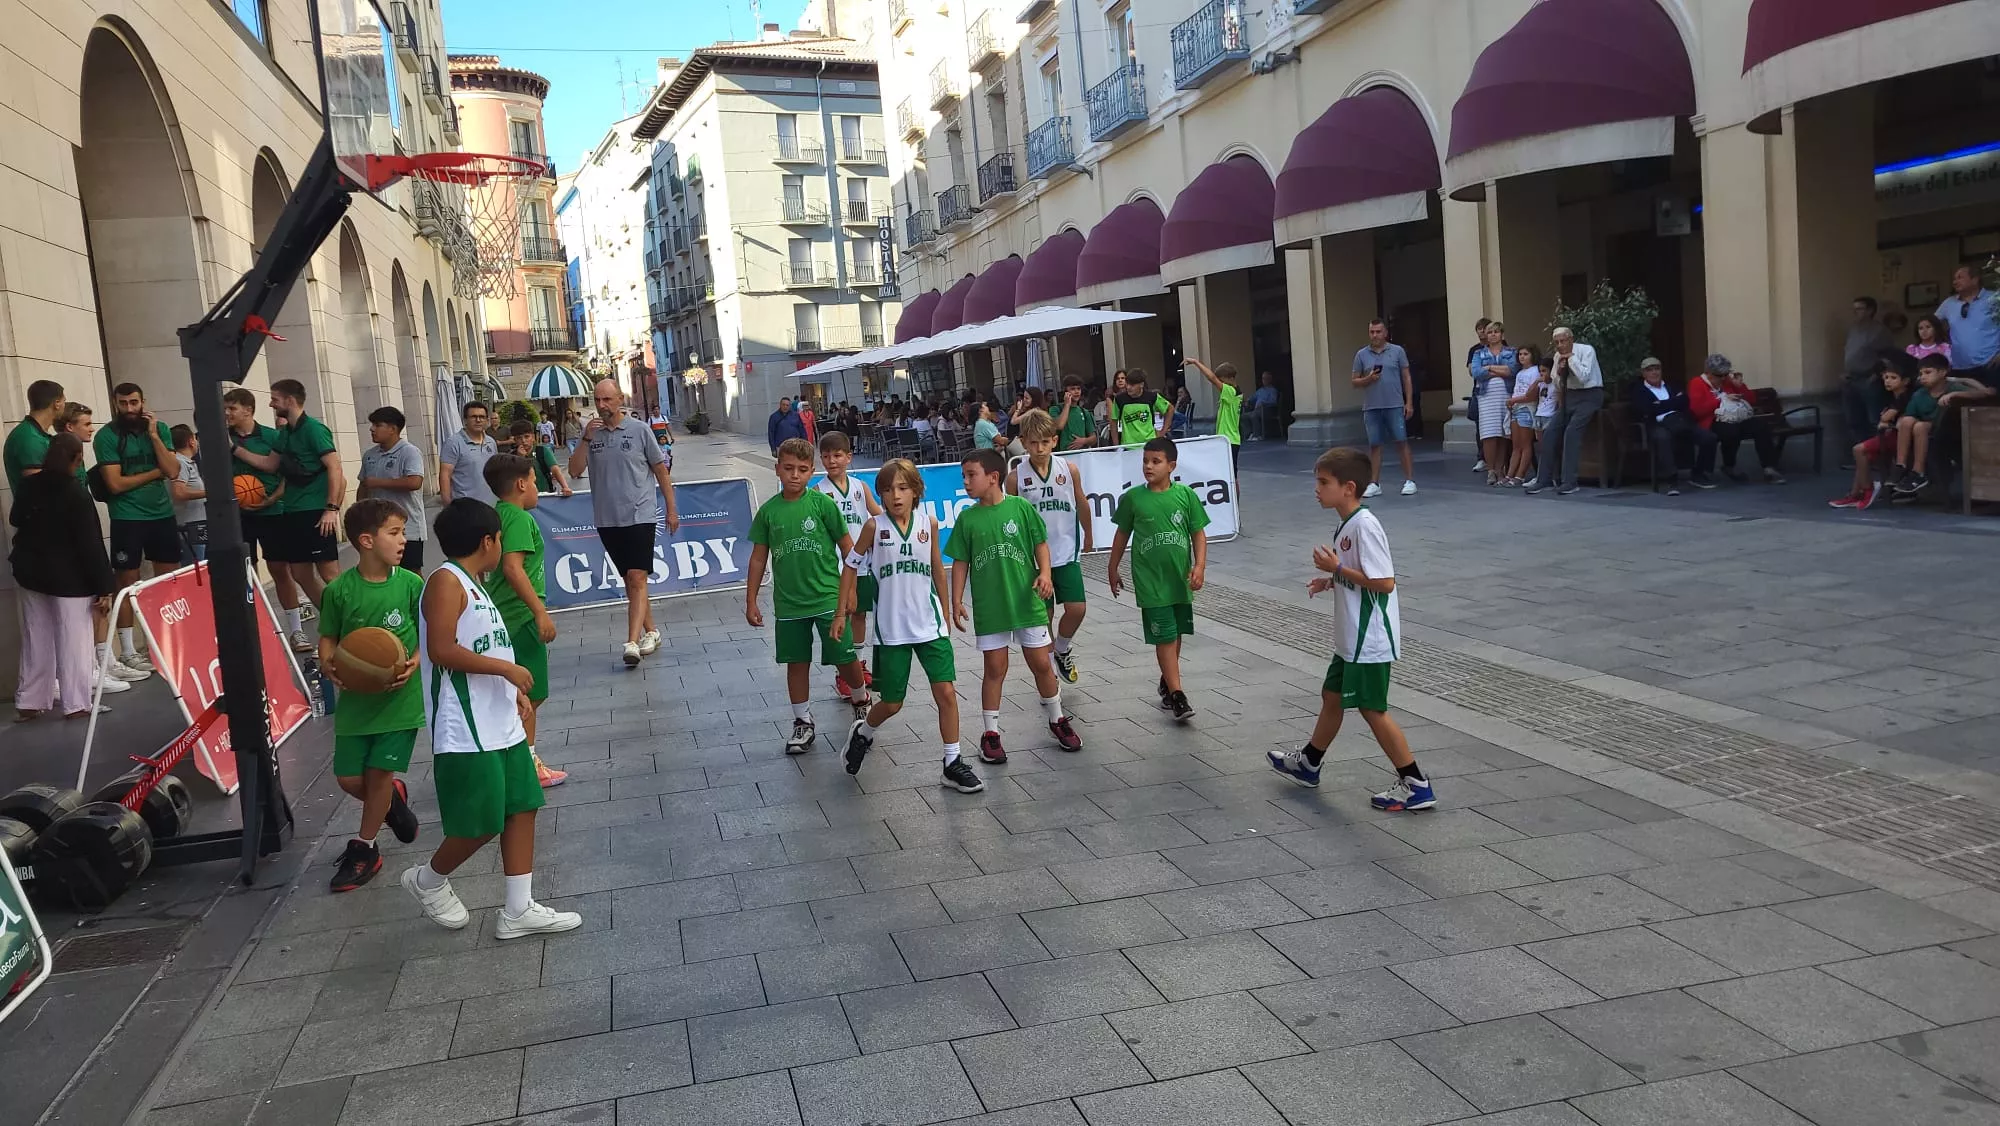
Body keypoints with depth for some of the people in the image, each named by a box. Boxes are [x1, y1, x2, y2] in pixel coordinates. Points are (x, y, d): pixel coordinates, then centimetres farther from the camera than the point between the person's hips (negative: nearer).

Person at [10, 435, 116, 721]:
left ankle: (29, 701, 18)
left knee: (36, 639, 13)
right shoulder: (76, 493, -18)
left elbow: (16, 520, 19)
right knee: (73, 640, 0)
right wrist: (104, 586, -15)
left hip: (30, 572, 6)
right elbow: (90, 544, -19)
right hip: (69, 577, -6)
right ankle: (75, 703, 1)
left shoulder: (28, 486, 0)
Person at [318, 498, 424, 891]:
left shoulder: (411, 584, -8)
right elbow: (328, 638, 2)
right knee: (348, 778, 4)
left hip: (399, 696, -1)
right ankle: (392, 800, 37)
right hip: (354, 697, 1)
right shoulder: (339, 590, -8)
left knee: (379, 772, 2)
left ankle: (364, 848, 21)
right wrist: (329, 664, -17)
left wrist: (415, 661, -17)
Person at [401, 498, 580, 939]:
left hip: (501, 725, 10)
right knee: (481, 826, -2)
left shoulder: (472, 585, 16)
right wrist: (505, 668, -18)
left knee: (521, 809, 9)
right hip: (466, 733, -10)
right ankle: (427, 880, 25)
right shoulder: (446, 581, -13)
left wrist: (514, 692, 16)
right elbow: (442, 650, -22)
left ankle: (519, 910, 16)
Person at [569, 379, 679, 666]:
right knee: (629, 580, 12)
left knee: (637, 578, -12)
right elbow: (574, 471, -2)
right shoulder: (590, 433, 5)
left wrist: (671, 509, 4)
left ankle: (632, 642, -18)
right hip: (607, 520, 4)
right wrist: (586, 439, -14)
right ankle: (650, 632, 24)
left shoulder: (639, 430, -2)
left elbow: (661, 470, 4)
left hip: (640, 516, -4)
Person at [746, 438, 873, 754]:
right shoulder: (768, 511, 1)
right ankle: (802, 722, 23)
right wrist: (751, 601, 8)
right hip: (788, 603, 2)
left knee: (845, 658, 2)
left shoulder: (823, 504, -7)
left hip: (828, 598, -2)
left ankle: (861, 700, 30)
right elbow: (759, 557, 8)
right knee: (796, 662, 10)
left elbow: (847, 547, -1)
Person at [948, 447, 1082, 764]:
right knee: (995, 669, 6)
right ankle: (990, 733, 16)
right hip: (988, 607, 1)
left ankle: (1058, 720, 28)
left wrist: (1044, 573, -16)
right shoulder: (967, 518, -1)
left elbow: (1040, 544, 0)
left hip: (1027, 601, 0)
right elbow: (960, 562, 3)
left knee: (1041, 664, 9)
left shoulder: (1021, 507, -5)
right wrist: (957, 601, -2)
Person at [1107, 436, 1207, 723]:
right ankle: (1176, 695, -3)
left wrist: (1199, 566, -10)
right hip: (1150, 580, -2)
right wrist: (1113, 569, 12)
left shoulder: (1186, 495, -3)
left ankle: (1167, 681, 34)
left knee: (1176, 634, 15)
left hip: (1180, 578, 2)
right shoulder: (1132, 497, -4)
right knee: (1165, 636, -5)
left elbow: (1198, 533, 2)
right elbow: (1122, 535, 7)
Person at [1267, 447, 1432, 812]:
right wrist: (1331, 582, 7)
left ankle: (1416, 786, 7)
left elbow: (1385, 582, -26)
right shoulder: (1347, 525, 9)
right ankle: (1307, 764, 39)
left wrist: (1337, 568, -21)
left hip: (1370, 640, -10)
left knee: (1372, 709, -2)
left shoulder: (1365, 526, -22)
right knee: (1332, 695, 22)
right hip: (1353, 639, 10)